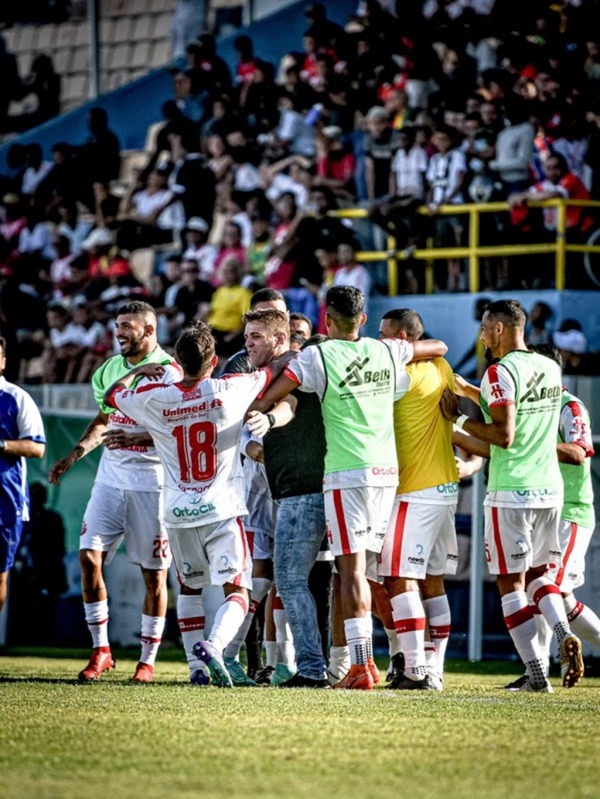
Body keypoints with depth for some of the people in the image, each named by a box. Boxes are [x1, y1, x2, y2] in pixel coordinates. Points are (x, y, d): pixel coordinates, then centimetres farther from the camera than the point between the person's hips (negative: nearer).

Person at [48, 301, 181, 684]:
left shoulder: (168, 373, -10)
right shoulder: (110, 369, 11)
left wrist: (136, 439, -26)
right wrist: (74, 455, 15)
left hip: (151, 482, -6)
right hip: (111, 476, 6)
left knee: (154, 573, 1)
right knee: (89, 556, -5)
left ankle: (148, 660, 10)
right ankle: (101, 651, 5)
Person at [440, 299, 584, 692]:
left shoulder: (501, 372, -13)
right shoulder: (551, 369, 10)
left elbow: (503, 435, -20)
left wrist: (459, 418, -7)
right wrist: (467, 389, 27)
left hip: (511, 492, -7)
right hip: (550, 487, 7)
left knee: (510, 582, 1)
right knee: (538, 572, 21)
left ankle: (537, 675, -3)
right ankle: (564, 633, -6)